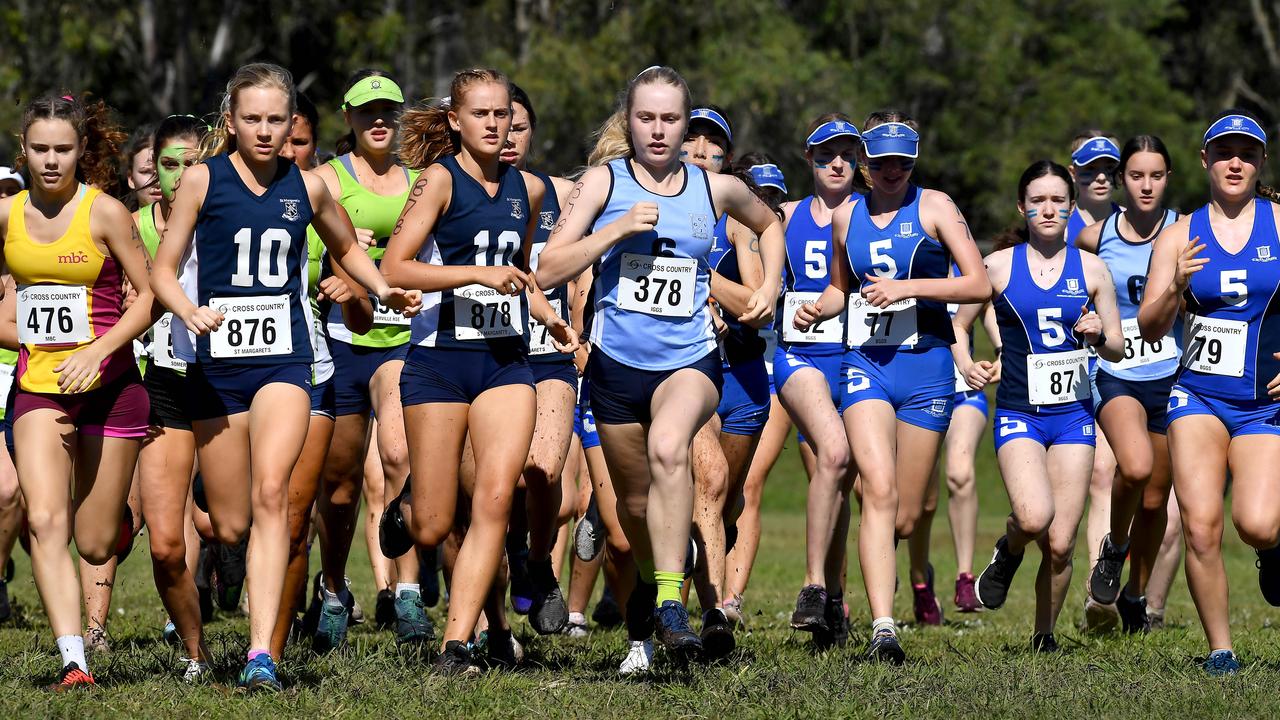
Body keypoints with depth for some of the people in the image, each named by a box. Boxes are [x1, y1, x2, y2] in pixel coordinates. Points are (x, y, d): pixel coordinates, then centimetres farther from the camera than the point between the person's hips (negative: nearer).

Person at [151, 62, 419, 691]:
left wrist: (384, 289, 9)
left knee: (270, 492, -23)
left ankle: (262, 654, -28)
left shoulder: (306, 187, 7)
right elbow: (164, 269, 1)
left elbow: (346, 246, 26)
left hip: (283, 357, 0)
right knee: (228, 526, 3)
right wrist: (191, 312, -19)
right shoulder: (203, 179, 1)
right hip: (215, 360, 0)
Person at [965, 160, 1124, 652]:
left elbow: (1117, 350, 10)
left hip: (1074, 413, 2)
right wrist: (966, 365, -8)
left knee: (1060, 545, -3)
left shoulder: (1091, 269, 5)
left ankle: (1044, 636, 19)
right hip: (1018, 413, -2)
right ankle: (1008, 552, 9)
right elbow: (955, 324, 11)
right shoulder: (999, 265, 1)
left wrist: (1098, 336, -12)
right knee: (1034, 517, -27)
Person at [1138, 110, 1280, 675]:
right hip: (1198, 394, 1)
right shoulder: (1180, 236, 6)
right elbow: (1150, 329, 2)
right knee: (1201, 526, -14)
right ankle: (1220, 649, 0)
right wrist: (1175, 289, -18)